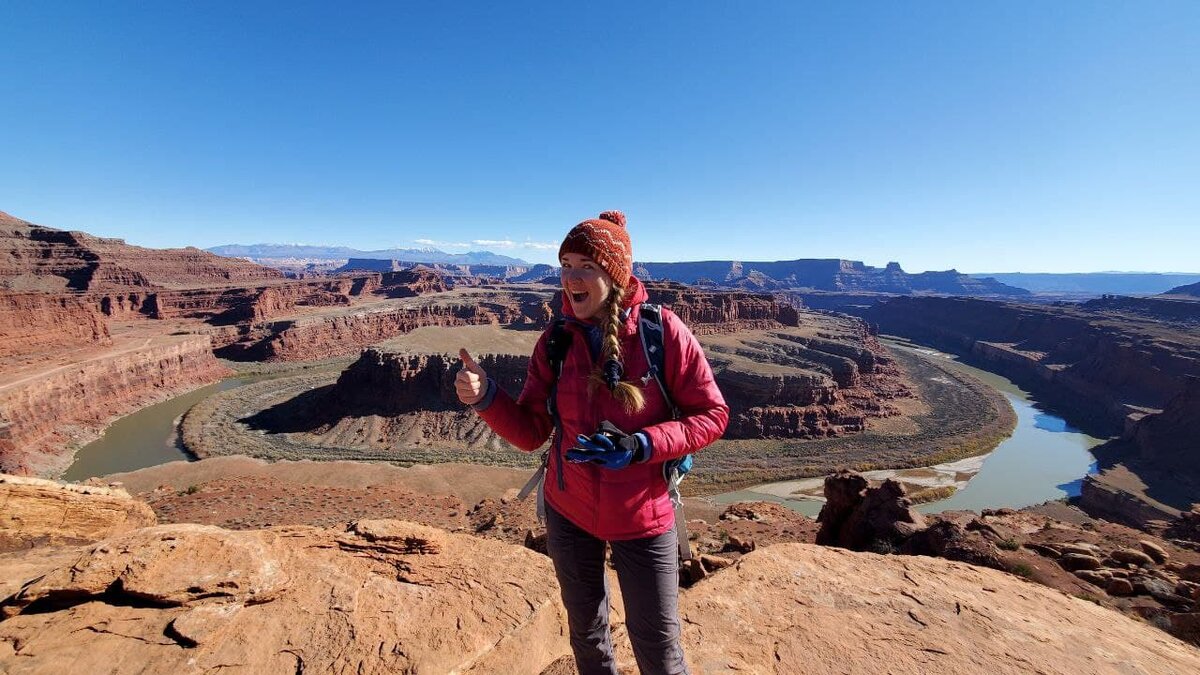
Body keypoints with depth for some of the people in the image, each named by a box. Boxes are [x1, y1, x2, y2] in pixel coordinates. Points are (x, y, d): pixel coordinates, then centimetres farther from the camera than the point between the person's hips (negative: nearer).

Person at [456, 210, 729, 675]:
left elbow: (712, 415, -12)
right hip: (568, 513, 3)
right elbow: (531, 432, -6)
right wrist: (485, 397, -23)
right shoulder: (555, 341, -7)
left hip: (642, 519, -3)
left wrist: (641, 446, -25)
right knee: (587, 634, 24)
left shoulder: (663, 330, -17)